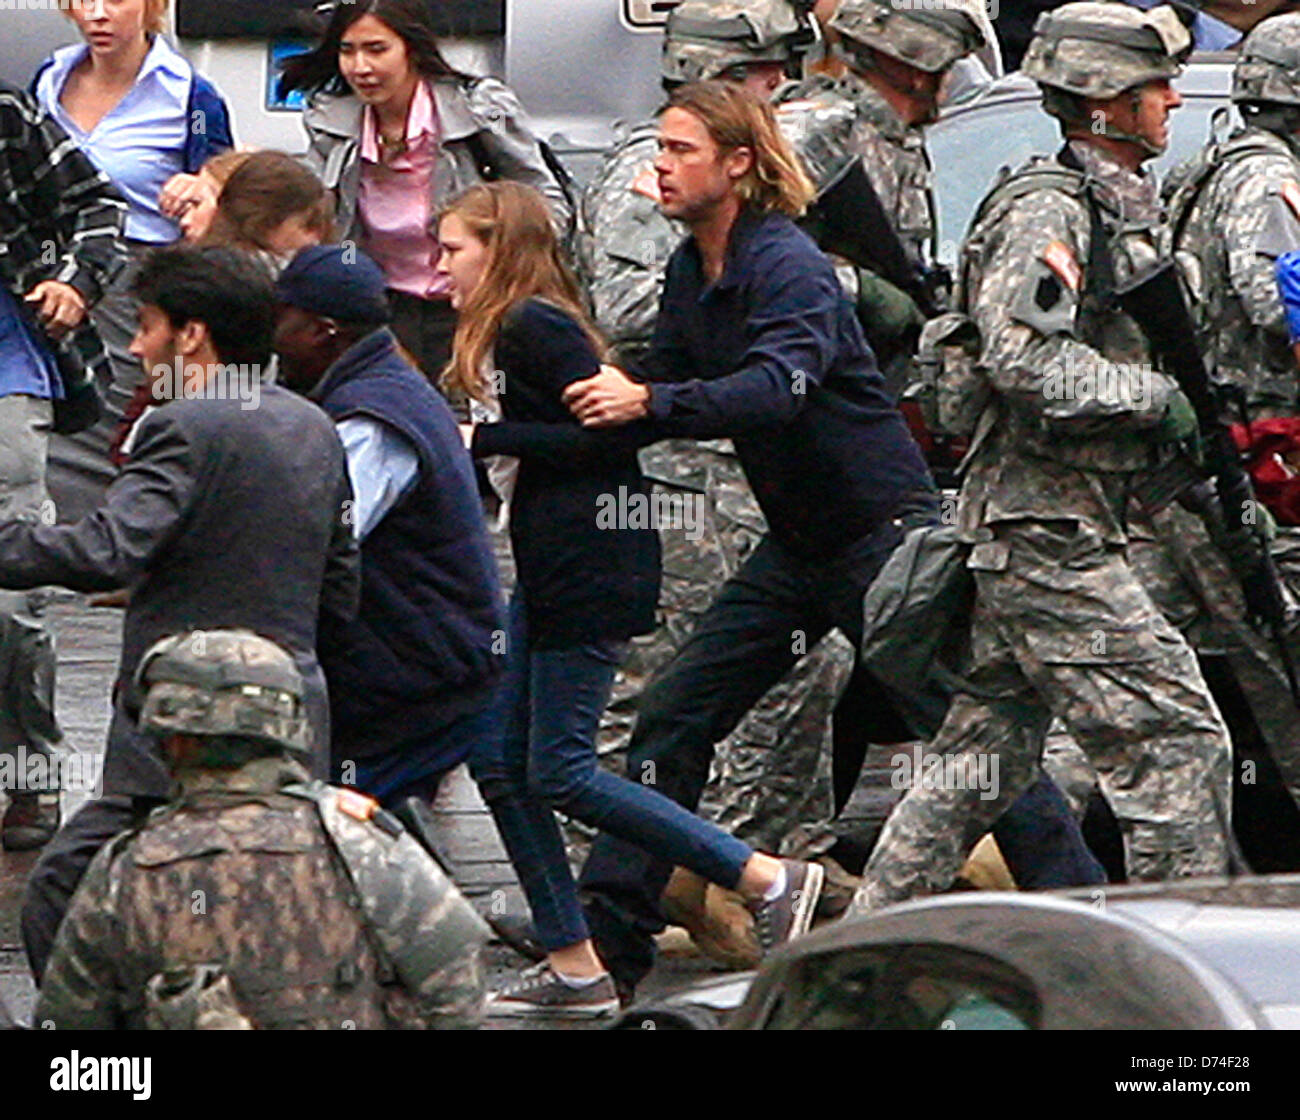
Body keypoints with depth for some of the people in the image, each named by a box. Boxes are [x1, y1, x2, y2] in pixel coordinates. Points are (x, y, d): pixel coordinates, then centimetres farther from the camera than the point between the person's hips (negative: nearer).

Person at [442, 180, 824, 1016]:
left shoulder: (534, 327, -14)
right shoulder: (516, 327, 16)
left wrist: (486, 439, -17)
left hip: (591, 572, -10)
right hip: (549, 570, 10)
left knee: (559, 772, -8)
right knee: (499, 760, 8)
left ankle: (771, 880, -5)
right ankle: (574, 969, 10)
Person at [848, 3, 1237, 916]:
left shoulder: (1122, 208, 18)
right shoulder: (1047, 210, -14)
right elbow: (1024, 356, -25)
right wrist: (1153, 395, -19)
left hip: (1023, 532, 10)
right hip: (1051, 531, -10)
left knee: (988, 754, 13)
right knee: (1175, 740, -9)